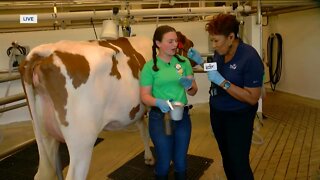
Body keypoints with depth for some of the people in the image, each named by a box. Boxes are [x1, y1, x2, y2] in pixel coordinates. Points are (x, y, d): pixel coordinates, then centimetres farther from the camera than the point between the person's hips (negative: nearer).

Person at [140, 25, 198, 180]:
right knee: (164, 163, 11)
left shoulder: (184, 62, -1)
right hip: (160, 118, -3)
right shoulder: (150, 66, -9)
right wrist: (158, 102, -28)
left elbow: (193, 92, 3)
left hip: (182, 116, 3)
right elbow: (144, 96, -8)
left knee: (181, 163, 16)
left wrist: (189, 86, -19)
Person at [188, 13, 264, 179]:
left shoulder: (250, 58, -23)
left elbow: (252, 98, -25)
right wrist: (200, 60, -1)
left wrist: (222, 81, -30)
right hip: (216, 112, 7)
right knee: (226, 157, 20)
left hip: (238, 117, -6)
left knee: (239, 163, 2)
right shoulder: (219, 52, -3)